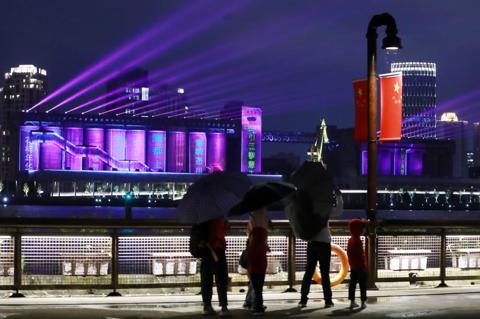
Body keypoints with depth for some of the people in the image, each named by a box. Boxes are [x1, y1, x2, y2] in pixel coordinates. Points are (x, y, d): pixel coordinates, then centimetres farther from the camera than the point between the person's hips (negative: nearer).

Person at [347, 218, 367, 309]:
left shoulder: (350, 240, 9)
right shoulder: (358, 241, -19)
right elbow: (361, 254, -20)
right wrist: (364, 265, -16)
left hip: (353, 267, 9)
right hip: (360, 266, -9)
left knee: (352, 283, 9)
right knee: (362, 284, -2)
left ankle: (352, 302, 11)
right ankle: (363, 302, -1)